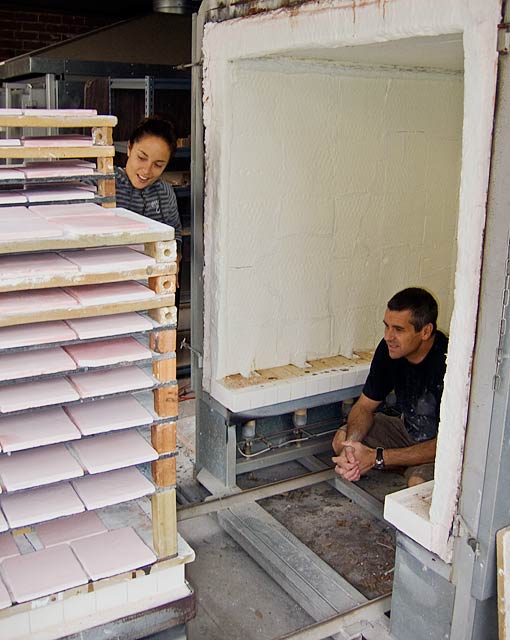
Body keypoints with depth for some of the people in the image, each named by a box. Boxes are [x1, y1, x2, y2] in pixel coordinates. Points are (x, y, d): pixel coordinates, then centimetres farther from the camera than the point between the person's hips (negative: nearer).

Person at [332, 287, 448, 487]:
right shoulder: (390, 348, -13)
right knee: (342, 439, -9)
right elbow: (365, 406, -3)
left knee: (419, 484, -35)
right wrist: (352, 445, -26)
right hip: (408, 430, 7)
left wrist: (377, 458, -31)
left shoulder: (447, 363, -33)